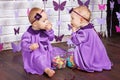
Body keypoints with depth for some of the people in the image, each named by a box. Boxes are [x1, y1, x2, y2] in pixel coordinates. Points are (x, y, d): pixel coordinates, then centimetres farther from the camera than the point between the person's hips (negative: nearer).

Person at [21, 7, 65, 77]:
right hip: (36, 53, -8)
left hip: (47, 51, 8)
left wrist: (49, 30, -9)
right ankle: (47, 69, -53)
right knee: (38, 58, -37)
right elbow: (24, 44, -19)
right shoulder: (28, 34, -17)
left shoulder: (44, 30, 2)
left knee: (57, 51, 1)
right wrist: (31, 47, -39)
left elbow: (51, 38, 8)